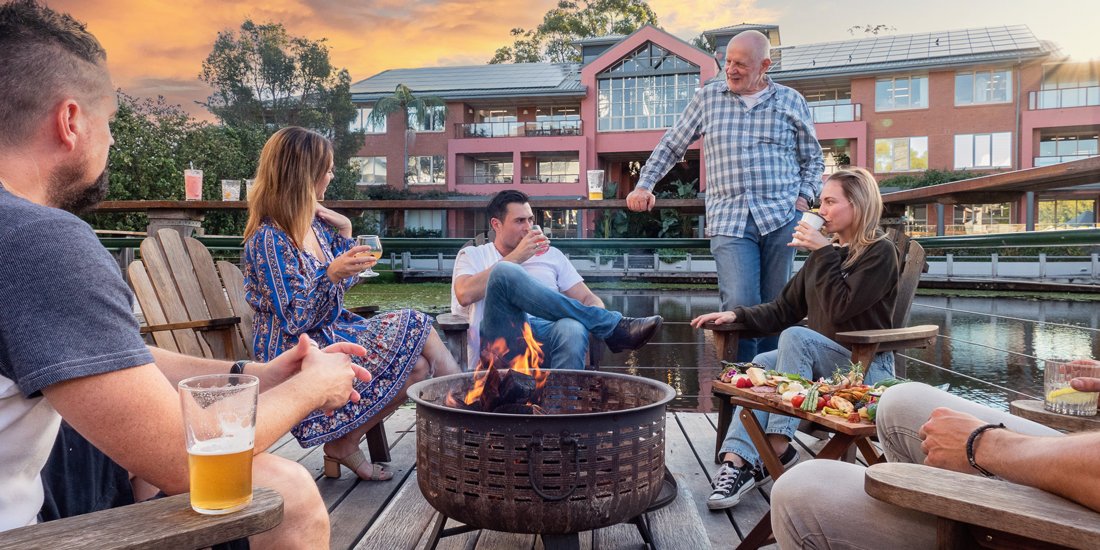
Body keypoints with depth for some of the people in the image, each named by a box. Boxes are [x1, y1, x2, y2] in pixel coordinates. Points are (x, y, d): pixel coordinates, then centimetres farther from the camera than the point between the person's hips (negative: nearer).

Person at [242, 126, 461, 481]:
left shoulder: (314, 223, 8)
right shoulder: (269, 239, -16)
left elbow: (344, 284, 19)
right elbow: (295, 322, -19)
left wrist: (344, 233, 7)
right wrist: (330, 275, -33)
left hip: (333, 331, 7)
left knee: (420, 362, -13)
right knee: (415, 366, -16)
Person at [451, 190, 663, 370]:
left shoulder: (551, 254, 26)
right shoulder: (472, 255, 20)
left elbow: (588, 299, 20)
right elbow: (465, 295, -2)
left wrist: (597, 320, -6)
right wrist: (516, 257, 0)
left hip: (544, 336, 1)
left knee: (572, 329, -37)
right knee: (505, 272, -30)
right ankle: (614, 325, -25)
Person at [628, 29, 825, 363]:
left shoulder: (791, 102, 12)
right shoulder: (708, 97, 12)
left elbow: (813, 160, 19)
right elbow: (671, 146, 17)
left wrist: (805, 197, 3)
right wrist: (644, 184, 6)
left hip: (781, 215, 1)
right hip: (728, 220, -1)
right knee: (740, 304, -15)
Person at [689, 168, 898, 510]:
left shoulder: (879, 253, -5)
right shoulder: (827, 251, 15)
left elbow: (840, 309, -19)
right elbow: (784, 310, 13)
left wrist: (824, 253, -14)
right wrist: (737, 315, -2)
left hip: (867, 367, -6)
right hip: (820, 362, 6)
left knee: (796, 337, -31)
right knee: (760, 365, -22)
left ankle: (779, 446, -30)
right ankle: (736, 462, -34)